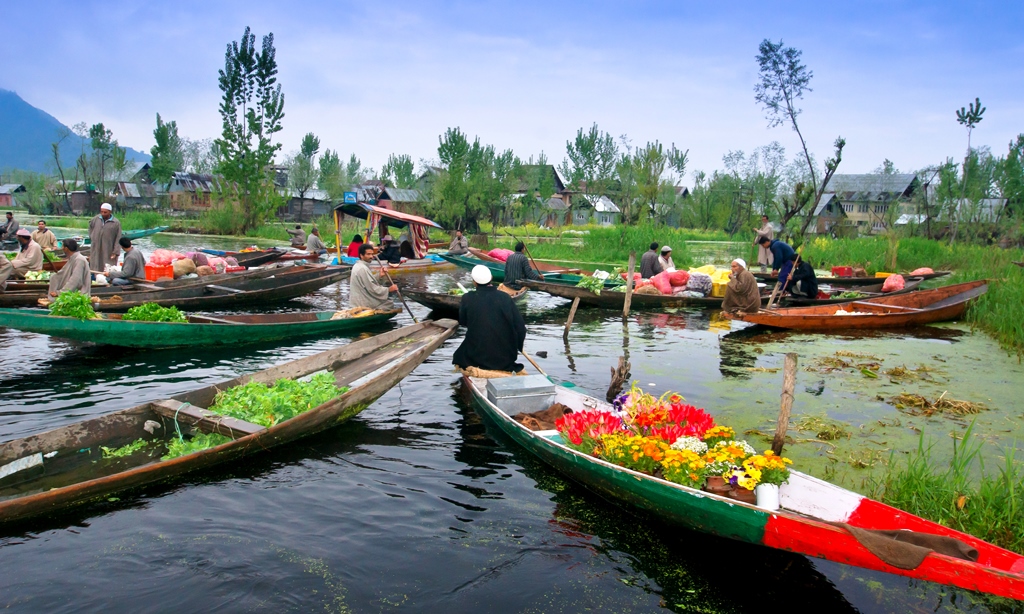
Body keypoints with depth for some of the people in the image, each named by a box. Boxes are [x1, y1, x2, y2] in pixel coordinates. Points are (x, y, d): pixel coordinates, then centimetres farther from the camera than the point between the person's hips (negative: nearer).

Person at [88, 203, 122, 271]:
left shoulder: (116, 223, -9)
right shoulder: (96, 219, 4)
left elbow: (118, 239, -9)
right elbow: (90, 225, 27)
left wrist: (116, 252, -14)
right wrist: (91, 236, 17)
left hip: (108, 252, -4)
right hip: (95, 250, 4)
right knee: (95, 270, 8)